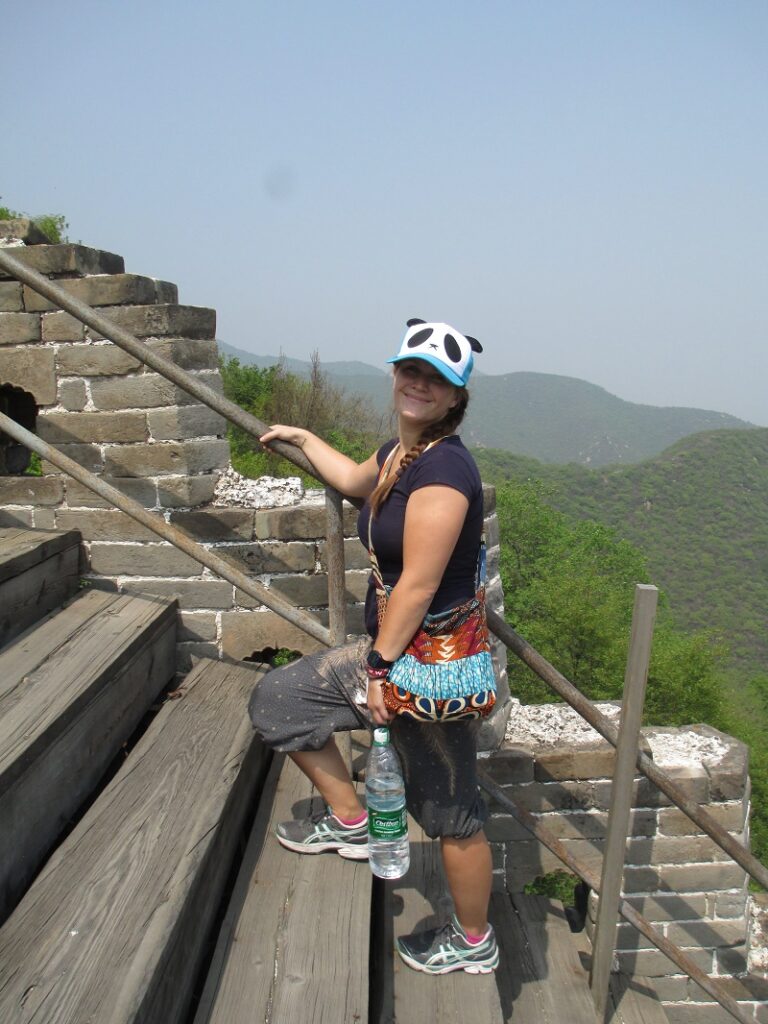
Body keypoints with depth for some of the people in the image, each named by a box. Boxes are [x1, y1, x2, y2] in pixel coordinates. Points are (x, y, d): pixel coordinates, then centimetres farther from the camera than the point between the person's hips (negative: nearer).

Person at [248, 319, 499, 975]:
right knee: (279, 698, 16)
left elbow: (418, 585, -25)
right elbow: (356, 481, 30)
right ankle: (350, 821, 30)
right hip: (393, 646, 10)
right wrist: (302, 438, 43)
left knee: (451, 813, 8)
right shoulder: (399, 452, 6)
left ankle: (474, 944, 33)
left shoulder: (443, 468, -24)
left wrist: (378, 667, -17)